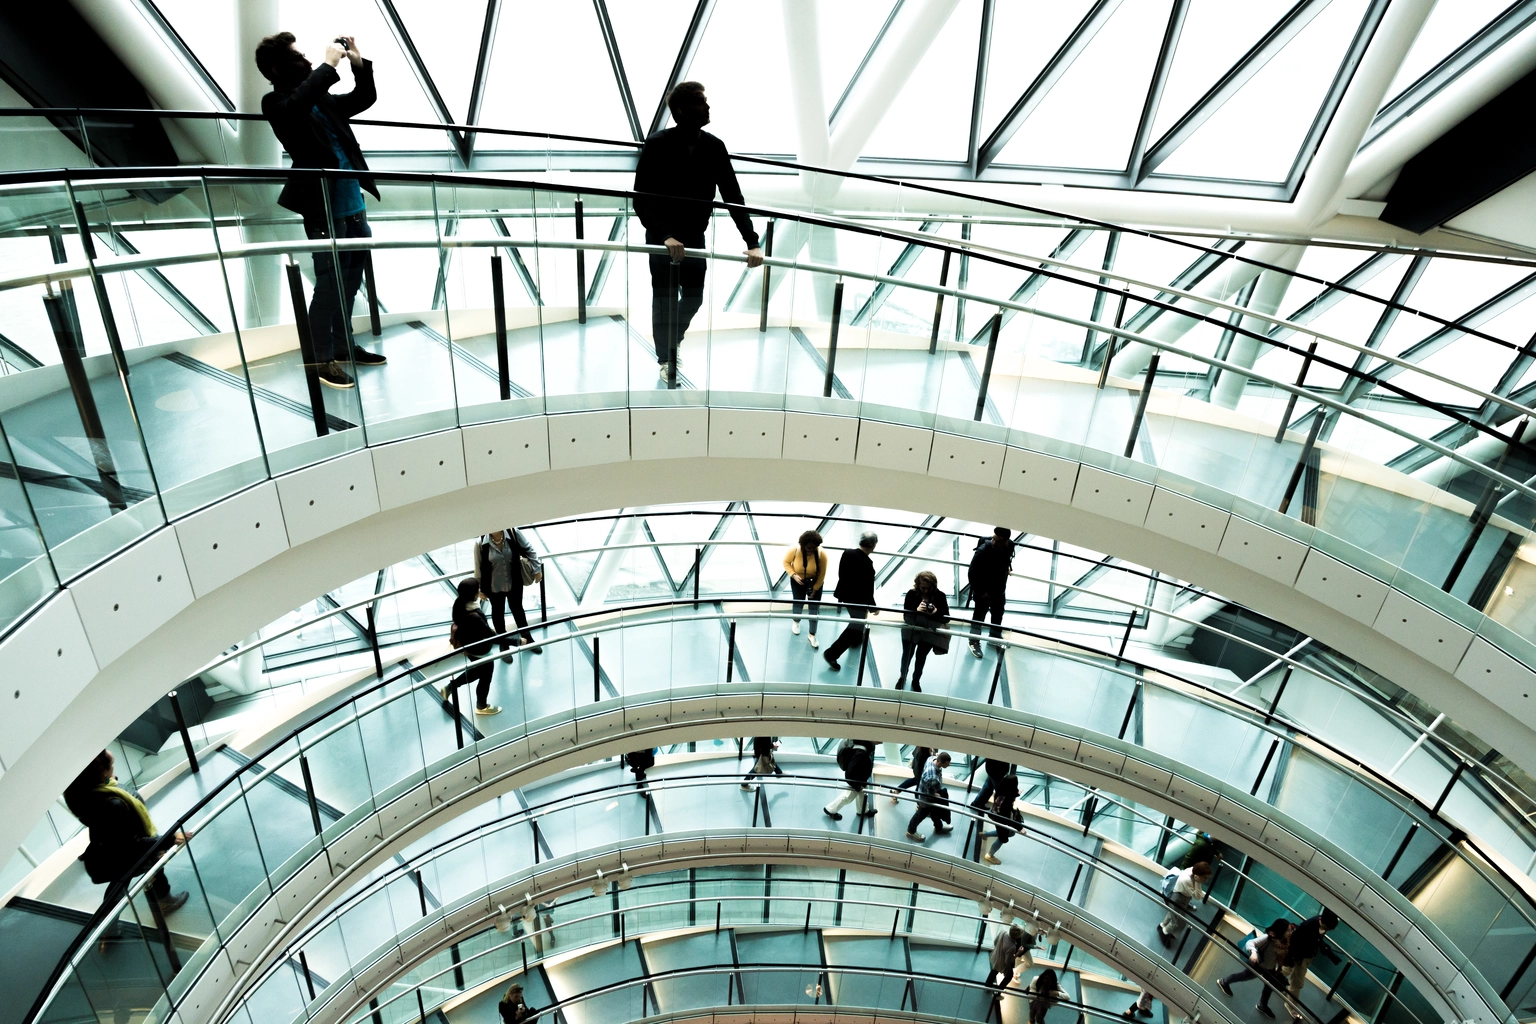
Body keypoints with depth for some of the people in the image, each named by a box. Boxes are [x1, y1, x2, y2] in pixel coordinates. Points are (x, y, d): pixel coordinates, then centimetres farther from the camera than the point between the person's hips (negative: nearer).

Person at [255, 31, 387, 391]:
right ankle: (322, 358, 6)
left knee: (351, 281, 15)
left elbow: (365, 98, 25)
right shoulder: (276, 103, -7)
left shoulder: (320, 99, 14)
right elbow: (299, 102, -30)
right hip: (324, 210, -8)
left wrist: (358, 62, 10)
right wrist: (328, 65, -21)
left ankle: (344, 344, 28)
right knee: (330, 285, -5)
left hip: (354, 204, 8)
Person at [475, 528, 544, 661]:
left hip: (514, 583, 1)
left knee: (518, 610, 22)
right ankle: (504, 645, 40)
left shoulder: (513, 533, -21)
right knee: (498, 613, 20)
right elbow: (479, 567, -11)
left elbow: (528, 550, -6)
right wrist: (480, 589, -3)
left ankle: (527, 639, 43)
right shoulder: (481, 543, -23)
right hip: (494, 587, -1)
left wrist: (537, 569, -3)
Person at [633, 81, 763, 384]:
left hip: (695, 236, 4)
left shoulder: (714, 147, -10)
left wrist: (751, 242, -19)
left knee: (694, 297, 14)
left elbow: (732, 197, -9)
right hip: (662, 237, -4)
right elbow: (642, 200, -24)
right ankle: (665, 358, 28)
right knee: (665, 299, 6)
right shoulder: (658, 145, -21)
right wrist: (665, 235, -38)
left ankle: (673, 340, 43)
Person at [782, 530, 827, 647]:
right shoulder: (794, 550, -29)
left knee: (815, 607, 2)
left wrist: (815, 589, -13)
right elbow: (786, 562, -11)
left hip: (815, 582, 0)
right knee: (798, 603, 13)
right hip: (798, 581, 0)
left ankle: (812, 635, 19)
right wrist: (793, 575, -26)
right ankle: (796, 622, 47)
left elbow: (822, 574, -17)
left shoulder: (822, 554, -29)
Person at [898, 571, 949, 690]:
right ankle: (902, 676, 41)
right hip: (911, 630, 0)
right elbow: (905, 616, -16)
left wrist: (936, 612, -34)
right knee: (907, 654, 12)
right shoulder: (911, 594, -15)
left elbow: (947, 618, -13)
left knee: (921, 656, 9)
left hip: (929, 632, 0)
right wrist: (916, 610, -36)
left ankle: (916, 680, 35)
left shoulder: (940, 596, -14)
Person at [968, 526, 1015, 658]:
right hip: (983, 590, -5)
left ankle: (995, 638, 46)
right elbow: (972, 574, -25)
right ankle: (974, 642, 31)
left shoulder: (1010, 546, -18)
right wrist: (981, 591, -19)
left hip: (999, 589, 6)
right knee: (978, 616, 12)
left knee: (998, 615, 24)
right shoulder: (983, 551, -35)